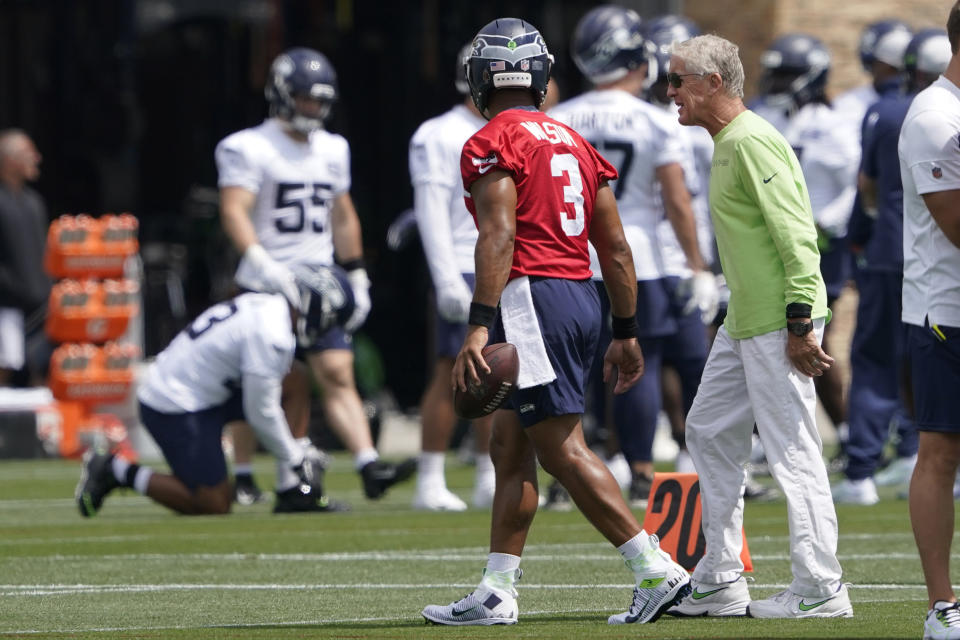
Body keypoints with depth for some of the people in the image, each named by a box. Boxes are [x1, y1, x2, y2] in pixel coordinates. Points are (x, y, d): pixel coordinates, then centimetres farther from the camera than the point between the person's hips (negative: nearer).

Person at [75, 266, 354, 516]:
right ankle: (116, 471, -1)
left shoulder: (266, 306, 7)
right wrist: (293, 457, -3)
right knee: (213, 505, -4)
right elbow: (261, 414, -17)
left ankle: (292, 495, 7)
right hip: (176, 409, -10)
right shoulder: (271, 335, -23)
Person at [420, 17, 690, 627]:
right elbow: (616, 247, 16)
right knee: (510, 446, 14)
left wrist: (480, 325, -23)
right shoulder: (574, 143, 16)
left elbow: (499, 238, -19)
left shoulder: (494, 144, -7)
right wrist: (626, 333, 22)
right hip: (581, 297, 9)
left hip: (531, 297, -9)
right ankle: (496, 594, 15)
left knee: (564, 449, -9)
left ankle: (657, 571, -14)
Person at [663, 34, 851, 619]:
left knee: (793, 450, -8)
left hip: (779, 325, -11)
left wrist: (800, 323, -23)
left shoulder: (753, 142, -15)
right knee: (711, 433, 15)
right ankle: (720, 583, 21)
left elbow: (797, 236, -21)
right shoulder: (727, 145, 17)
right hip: (744, 325, 11)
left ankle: (820, 590, -5)